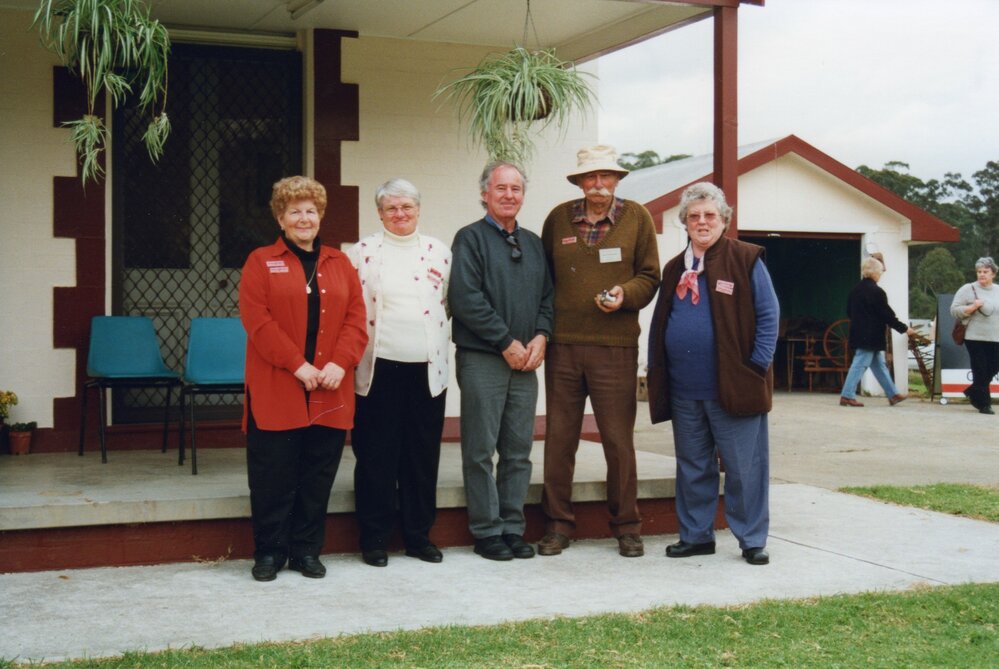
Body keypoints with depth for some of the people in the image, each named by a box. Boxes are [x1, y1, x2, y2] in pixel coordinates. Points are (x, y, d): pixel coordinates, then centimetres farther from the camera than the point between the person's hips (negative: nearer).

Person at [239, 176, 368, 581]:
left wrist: (340, 363, -10)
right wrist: (298, 365, -15)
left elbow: (356, 318, 6)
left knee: (318, 476, 7)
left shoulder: (340, 264, 14)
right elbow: (257, 320, -7)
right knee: (273, 476, 1)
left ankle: (307, 551, 17)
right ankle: (269, 552, 12)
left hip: (330, 392, 3)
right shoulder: (261, 262, 4)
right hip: (276, 392, -3)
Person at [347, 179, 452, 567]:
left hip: (427, 369, 3)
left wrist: (443, 351, 5)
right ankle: (374, 537, 13)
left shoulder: (438, 252, 10)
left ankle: (418, 534, 19)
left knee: (423, 455, 8)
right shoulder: (363, 252, 2)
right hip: (379, 369, -2)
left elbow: (452, 303, 15)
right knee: (376, 456, 3)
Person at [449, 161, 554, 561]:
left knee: (519, 451, 7)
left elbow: (547, 295, 15)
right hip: (481, 360, -5)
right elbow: (466, 299, -12)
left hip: (525, 361, 6)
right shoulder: (470, 239, -2)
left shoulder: (533, 244, 16)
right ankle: (487, 531, 6)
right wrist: (507, 343, -12)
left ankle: (513, 528, 15)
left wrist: (540, 337, -3)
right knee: (480, 450, -1)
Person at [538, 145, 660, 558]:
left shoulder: (636, 218, 6)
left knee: (619, 439, 2)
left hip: (615, 345, -2)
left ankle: (626, 527, 14)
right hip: (563, 344, 2)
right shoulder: (559, 218, 10)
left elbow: (649, 277, 7)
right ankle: (557, 524, 14)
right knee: (559, 437, 4)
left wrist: (625, 295, -14)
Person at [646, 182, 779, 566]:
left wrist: (757, 366, -11)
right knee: (692, 468, 12)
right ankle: (696, 535, 23)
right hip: (684, 390, 5)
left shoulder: (746, 260, -1)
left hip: (732, 386, -5)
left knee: (744, 468, 1)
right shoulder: (675, 269, 15)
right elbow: (660, 326, 18)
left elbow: (768, 317, -3)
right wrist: (656, 374, 10)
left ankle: (752, 540, 11)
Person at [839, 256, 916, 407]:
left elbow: (849, 311, 17)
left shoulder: (855, 290, 9)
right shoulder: (876, 291, -16)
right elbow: (887, 315, -13)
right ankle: (847, 396, -6)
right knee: (860, 365, -6)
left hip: (859, 333, 9)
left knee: (879, 365, 15)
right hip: (871, 336, -9)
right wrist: (904, 329, -3)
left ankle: (893, 394, 21)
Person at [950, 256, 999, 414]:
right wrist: (973, 307, -18)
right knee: (981, 371, -1)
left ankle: (972, 392, 29)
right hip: (975, 338, -5)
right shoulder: (968, 289, -3)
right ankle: (984, 404, 10)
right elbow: (954, 310, -7)